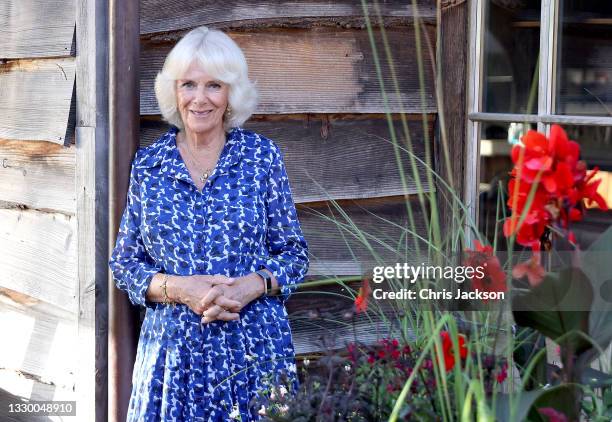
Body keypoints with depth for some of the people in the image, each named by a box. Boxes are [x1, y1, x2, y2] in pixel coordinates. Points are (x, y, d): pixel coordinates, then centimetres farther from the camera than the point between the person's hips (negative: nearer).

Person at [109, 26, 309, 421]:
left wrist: (252, 285, -16)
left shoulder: (262, 157, -1)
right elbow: (124, 263, 6)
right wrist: (177, 288, -12)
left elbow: (294, 254, 3)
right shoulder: (148, 165, 3)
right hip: (174, 353, 1)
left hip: (255, 349, -1)